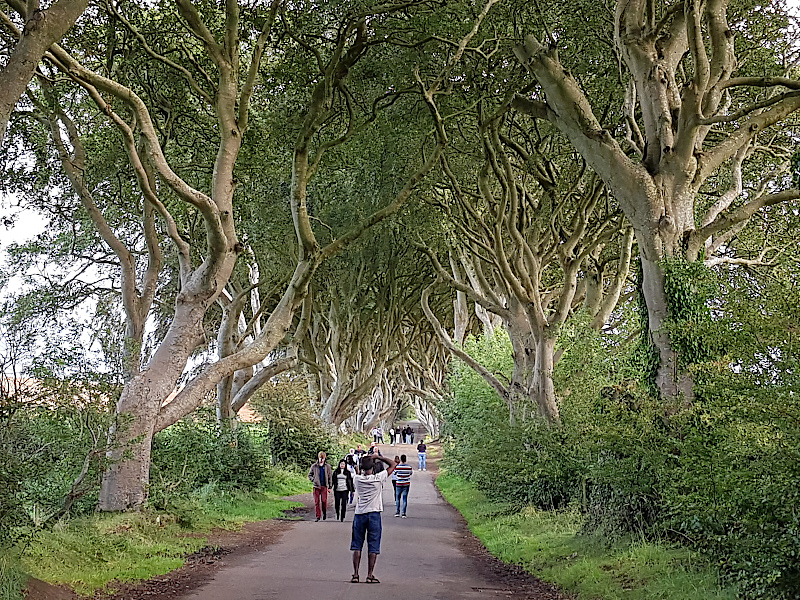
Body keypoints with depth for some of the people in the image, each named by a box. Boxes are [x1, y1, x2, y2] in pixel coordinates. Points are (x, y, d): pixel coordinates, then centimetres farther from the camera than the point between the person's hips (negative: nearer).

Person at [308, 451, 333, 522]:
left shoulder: (327, 466, 5)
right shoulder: (314, 466, 5)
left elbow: (330, 477, 8)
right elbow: (309, 475, 14)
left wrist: (330, 487, 4)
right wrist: (313, 480, -3)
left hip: (324, 486, -1)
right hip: (316, 486, 1)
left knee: (324, 501, -6)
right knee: (317, 502, -1)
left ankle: (324, 513, 20)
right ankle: (318, 516, 6)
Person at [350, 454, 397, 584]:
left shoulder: (357, 479, -3)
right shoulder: (378, 478, -10)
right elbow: (393, 464, -1)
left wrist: (367, 459, 19)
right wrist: (378, 457, 2)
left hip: (359, 514, 2)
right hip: (374, 514, -2)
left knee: (357, 546, 8)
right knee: (373, 547, 4)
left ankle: (355, 575, 5)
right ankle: (370, 575, 2)